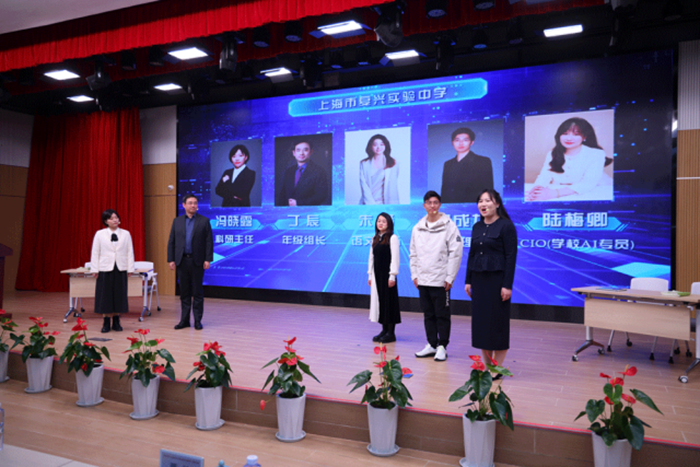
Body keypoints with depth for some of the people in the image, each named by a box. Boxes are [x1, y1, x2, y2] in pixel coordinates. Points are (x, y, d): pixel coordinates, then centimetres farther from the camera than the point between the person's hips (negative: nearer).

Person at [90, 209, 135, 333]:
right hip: (105, 269, -1)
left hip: (121, 269, 1)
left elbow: (130, 252, 5)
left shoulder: (126, 234, 5)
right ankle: (106, 323, 13)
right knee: (105, 295, 2)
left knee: (119, 295, 5)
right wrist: (95, 269, -2)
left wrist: (130, 269, 1)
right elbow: (95, 253, 3)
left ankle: (116, 322, 16)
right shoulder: (99, 234, 2)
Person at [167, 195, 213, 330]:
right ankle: (184, 320, 16)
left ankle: (197, 320, 10)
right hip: (182, 260, 2)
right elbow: (171, 242, 8)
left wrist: (208, 259, -9)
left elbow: (209, 242, -2)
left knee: (197, 292, 2)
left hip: (197, 261, -2)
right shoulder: (177, 221, 9)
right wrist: (171, 259, 1)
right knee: (184, 292, 8)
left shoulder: (204, 221, 1)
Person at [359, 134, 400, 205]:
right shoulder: (364, 164, 10)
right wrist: (372, 204, -9)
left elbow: (393, 186, 3)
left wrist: (392, 206, -8)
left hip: (385, 204, 0)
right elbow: (364, 186, 2)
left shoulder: (393, 164, 8)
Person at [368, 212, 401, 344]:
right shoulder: (375, 239, 14)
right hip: (377, 274, 7)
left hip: (387, 274, -7)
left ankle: (391, 333, 5)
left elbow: (395, 258, -11)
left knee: (389, 301, -2)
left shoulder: (393, 238, -7)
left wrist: (392, 275, -15)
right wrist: (370, 275, 12)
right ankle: (384, 330, 18)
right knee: (379, 300, 9)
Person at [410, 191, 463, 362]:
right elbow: (413, 253, 14)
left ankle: (442, 347, 13)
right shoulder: (418, 228, 9)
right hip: (423, 280, 5)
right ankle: (432, 345, 24)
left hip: (440, 280, -5)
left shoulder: (449, 226, -6)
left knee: (442, 314, 2)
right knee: (428, 314, 13)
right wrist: (415, 275, 8)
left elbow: (455, 253, -9)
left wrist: (450, 277, -12)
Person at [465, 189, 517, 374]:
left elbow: (511, 256, -11)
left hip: (497, 279, -6)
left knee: (497, 322, 1)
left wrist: (507, 285, -16)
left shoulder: (506, 226, -8)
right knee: (480, 320, 8)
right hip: (478, 279, 6)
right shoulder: (477, 227, 11)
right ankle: (486, 364, 21)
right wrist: (468, 281, 10)